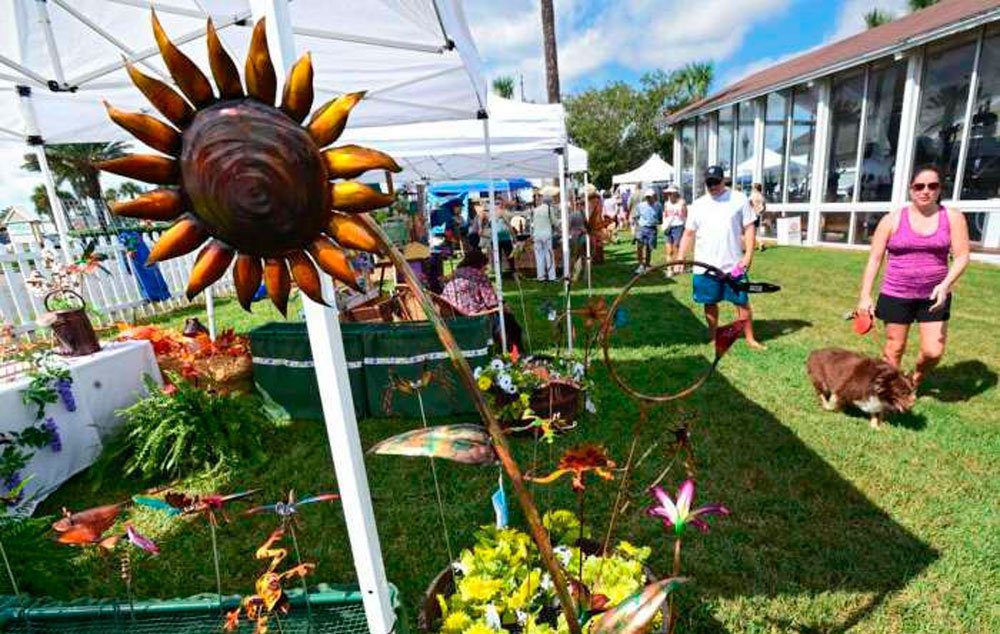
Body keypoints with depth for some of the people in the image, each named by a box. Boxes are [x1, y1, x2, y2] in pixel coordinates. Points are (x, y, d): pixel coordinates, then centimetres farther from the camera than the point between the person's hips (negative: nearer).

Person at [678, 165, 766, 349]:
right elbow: (689, 233, 6)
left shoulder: (739, 199, 1)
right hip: (705, 265, 2)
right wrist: (680, 258, -3)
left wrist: (748, 255, -10)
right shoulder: (697, 205, 6)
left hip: (734, 264, -1)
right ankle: (713, 337, 25)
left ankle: (750, 338, 18)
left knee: (742, 301, 5)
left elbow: (749, 228, 0)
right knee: (710, 303, 10)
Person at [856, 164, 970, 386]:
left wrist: (945, 285, -21)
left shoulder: (953, 217, 1)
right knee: (894, 348, 7)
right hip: (896, 294, -1)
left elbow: (961, 257, -2)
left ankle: (914, 381, 29)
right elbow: (874, 259, -2)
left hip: (934, 296, 1)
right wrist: (865, 296, -7)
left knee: (933, 352, -1)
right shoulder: (892, 220, -3)